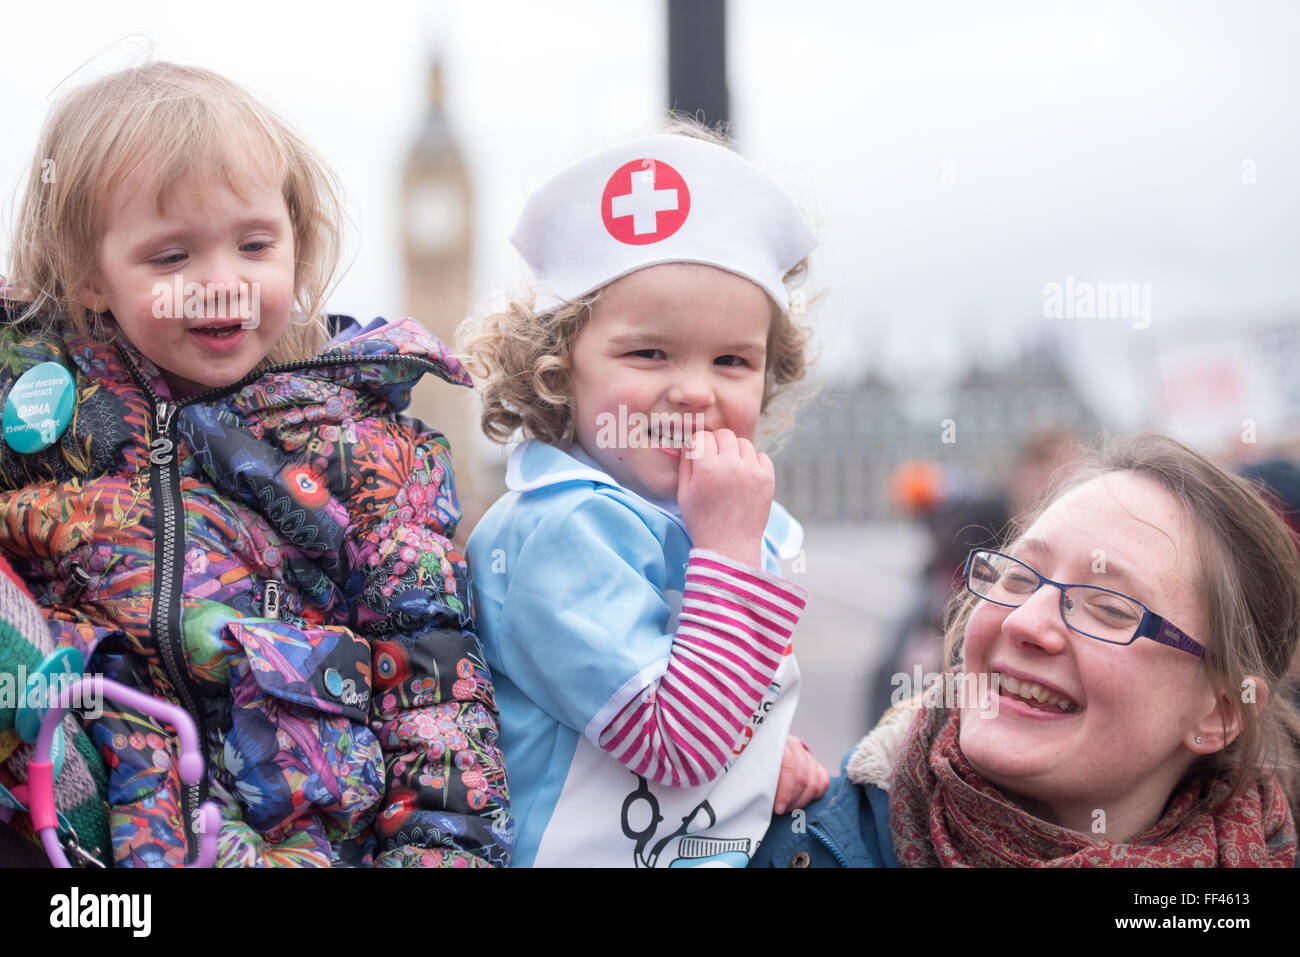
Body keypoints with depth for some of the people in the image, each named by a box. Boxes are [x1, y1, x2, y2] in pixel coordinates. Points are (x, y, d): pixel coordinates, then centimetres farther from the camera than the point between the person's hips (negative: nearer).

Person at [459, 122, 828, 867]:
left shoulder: (731, 512, 8)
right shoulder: (562, 533, -15)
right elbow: (675, 744, -18)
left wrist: (773, 749, 6)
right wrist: (729, 548, -19)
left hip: (733, 847, 7)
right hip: (584, 854, -6)